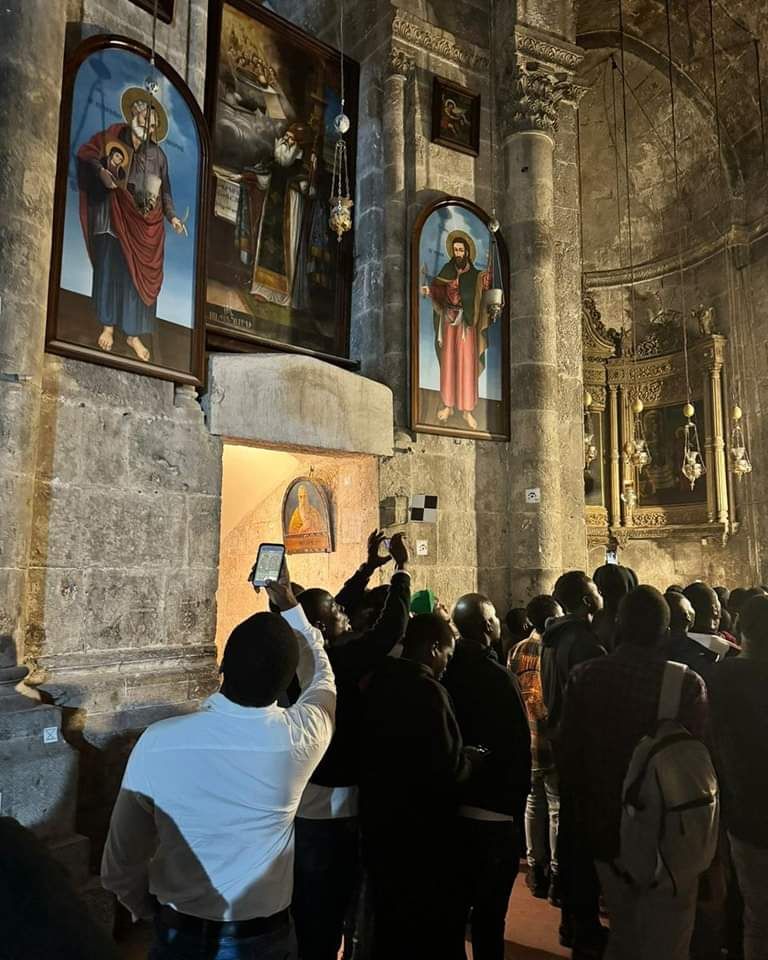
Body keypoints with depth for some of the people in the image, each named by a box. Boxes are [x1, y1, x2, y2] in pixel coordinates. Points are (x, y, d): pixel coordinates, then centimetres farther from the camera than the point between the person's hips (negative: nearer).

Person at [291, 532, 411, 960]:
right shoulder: (334, 664, -26)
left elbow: (332, 608, 12)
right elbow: (390, 630, -29)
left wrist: (368, 569, 13)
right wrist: (402, 568, -18)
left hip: (306, 806, 9)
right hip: (332, 811, -9)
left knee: (305, 914, 24)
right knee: (325, 918, 9)